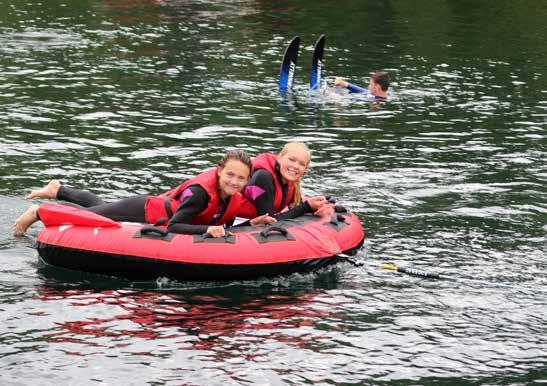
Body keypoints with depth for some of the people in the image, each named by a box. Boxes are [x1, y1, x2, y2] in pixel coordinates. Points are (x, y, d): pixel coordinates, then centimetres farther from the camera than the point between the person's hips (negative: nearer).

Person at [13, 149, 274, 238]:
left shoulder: (236, 199, -16)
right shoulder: (201, 191, -39)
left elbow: (224, 227, -6)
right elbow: (173, 226, -41)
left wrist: (253, 223, -21)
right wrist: (206, 229, -52)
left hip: (159, 204, 7)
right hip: (144, 212, -7)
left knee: (100, 207, 30)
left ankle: (58, 190, 52)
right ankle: (39, 212, 38)